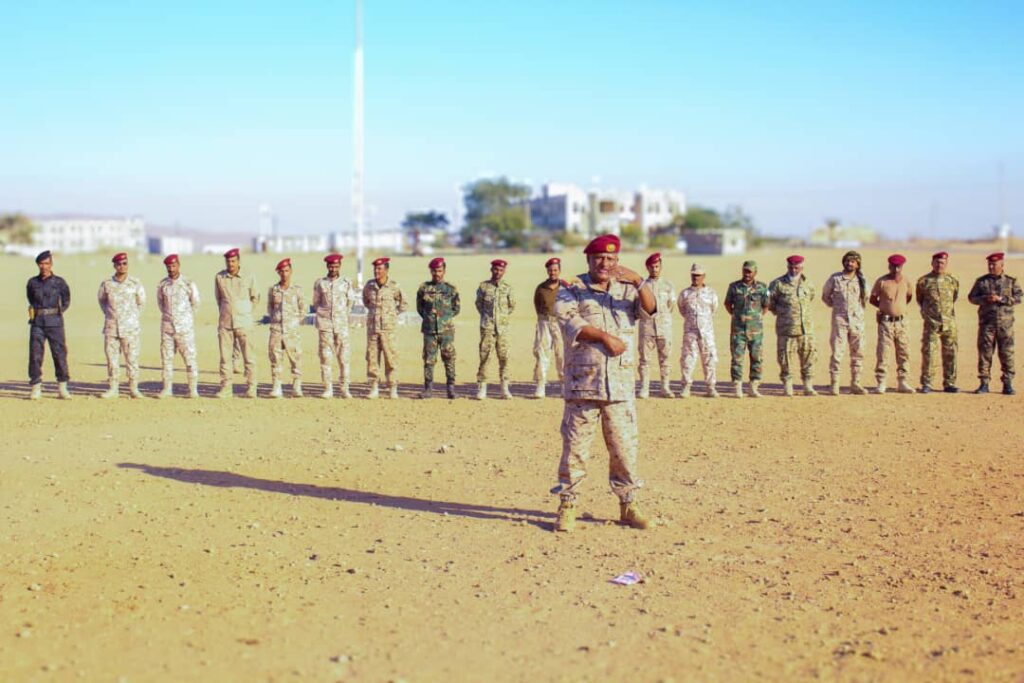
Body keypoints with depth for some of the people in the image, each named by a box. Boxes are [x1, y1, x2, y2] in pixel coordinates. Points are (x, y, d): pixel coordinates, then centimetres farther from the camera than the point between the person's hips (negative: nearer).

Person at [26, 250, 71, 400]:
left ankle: (62, 387, 7)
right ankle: (36, 387, 2)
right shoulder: (32, 282, 7)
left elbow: (66, 301, 14)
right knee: (35, 354, -3)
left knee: (59, 353, -1)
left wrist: (57, 312, 8)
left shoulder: (59, 282, 2)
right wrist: (36, 311, 15)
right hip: (37, 322, 1)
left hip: (55, 322, -1)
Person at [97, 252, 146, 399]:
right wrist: (109, 314, 13)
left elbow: (141, 302, 13)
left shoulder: (135, 283, 0)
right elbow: (102, 300, 19)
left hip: (130, 327, -1)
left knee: (132, 358, -2)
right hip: (111, 327, 2)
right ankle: (113, 388, 10)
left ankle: (133, 388, 5)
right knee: (111, 358, 4)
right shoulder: (106, 284, 3)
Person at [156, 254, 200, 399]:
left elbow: (196, 304, 7)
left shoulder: (188, 284, -4)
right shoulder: (162, 284, 5)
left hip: (185, 326, -3)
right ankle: (167, 389, 11)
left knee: (189, 357, -4)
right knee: (166, 358, 5)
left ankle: (193, 389, 1)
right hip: (167, 326, 3)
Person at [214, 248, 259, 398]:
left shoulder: (249, 278, -1)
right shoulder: (219, 277, 3)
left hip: (244, 323, -2)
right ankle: (225, 388, 8)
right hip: (225, 323, 2)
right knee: (225, 357, 3)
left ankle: (251, 388, 2)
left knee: (249, 357, -2)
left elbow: (255, 298, 11)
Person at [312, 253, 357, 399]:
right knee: (325, 356, -1)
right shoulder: (320, 283, 5)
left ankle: (344, 389, 3)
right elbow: (316, 302, 16)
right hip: (325, 324, 0)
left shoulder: (346, 283, 5)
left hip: (341, 324, 0)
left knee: (344, 357, -2)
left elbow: (351, 301, 16)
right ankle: (327, 389, 4)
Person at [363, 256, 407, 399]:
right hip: (372, 327, 3)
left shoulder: (394, 286, -5)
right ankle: (374, 388, 12)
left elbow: (403, 304, 8)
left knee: (391, 358, -3)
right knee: (372, 357, 4)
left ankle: (393, 389, 3)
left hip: (388, 328, -3)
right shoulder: (369, 285, 4)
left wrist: (392, 315, 6)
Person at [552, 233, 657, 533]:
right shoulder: (571, 289, 5)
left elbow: (650, 308, -3)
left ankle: (628, 505, 16)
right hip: (582, 384, -2)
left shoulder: (627, 289, 13)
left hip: (621, 385, 3)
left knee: (625, 447, 6)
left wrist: (638, 281, -19)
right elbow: (569, 320, -11)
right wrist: (605, 337, -17)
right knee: (575, 446, -1)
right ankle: (567, 506, 8)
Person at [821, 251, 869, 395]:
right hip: (839, 319, -3)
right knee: (837, 352, -6)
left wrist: (860, 310, 12)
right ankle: (834, 384, -3)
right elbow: (825, 296, 12)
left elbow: (866, 297, 21)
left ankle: (855, 384, 13)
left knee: (858, 353, 5)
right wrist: (836, 306, 6)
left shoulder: (861, 280, 6)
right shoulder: (834, 278, 1)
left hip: (857, 319, 3)